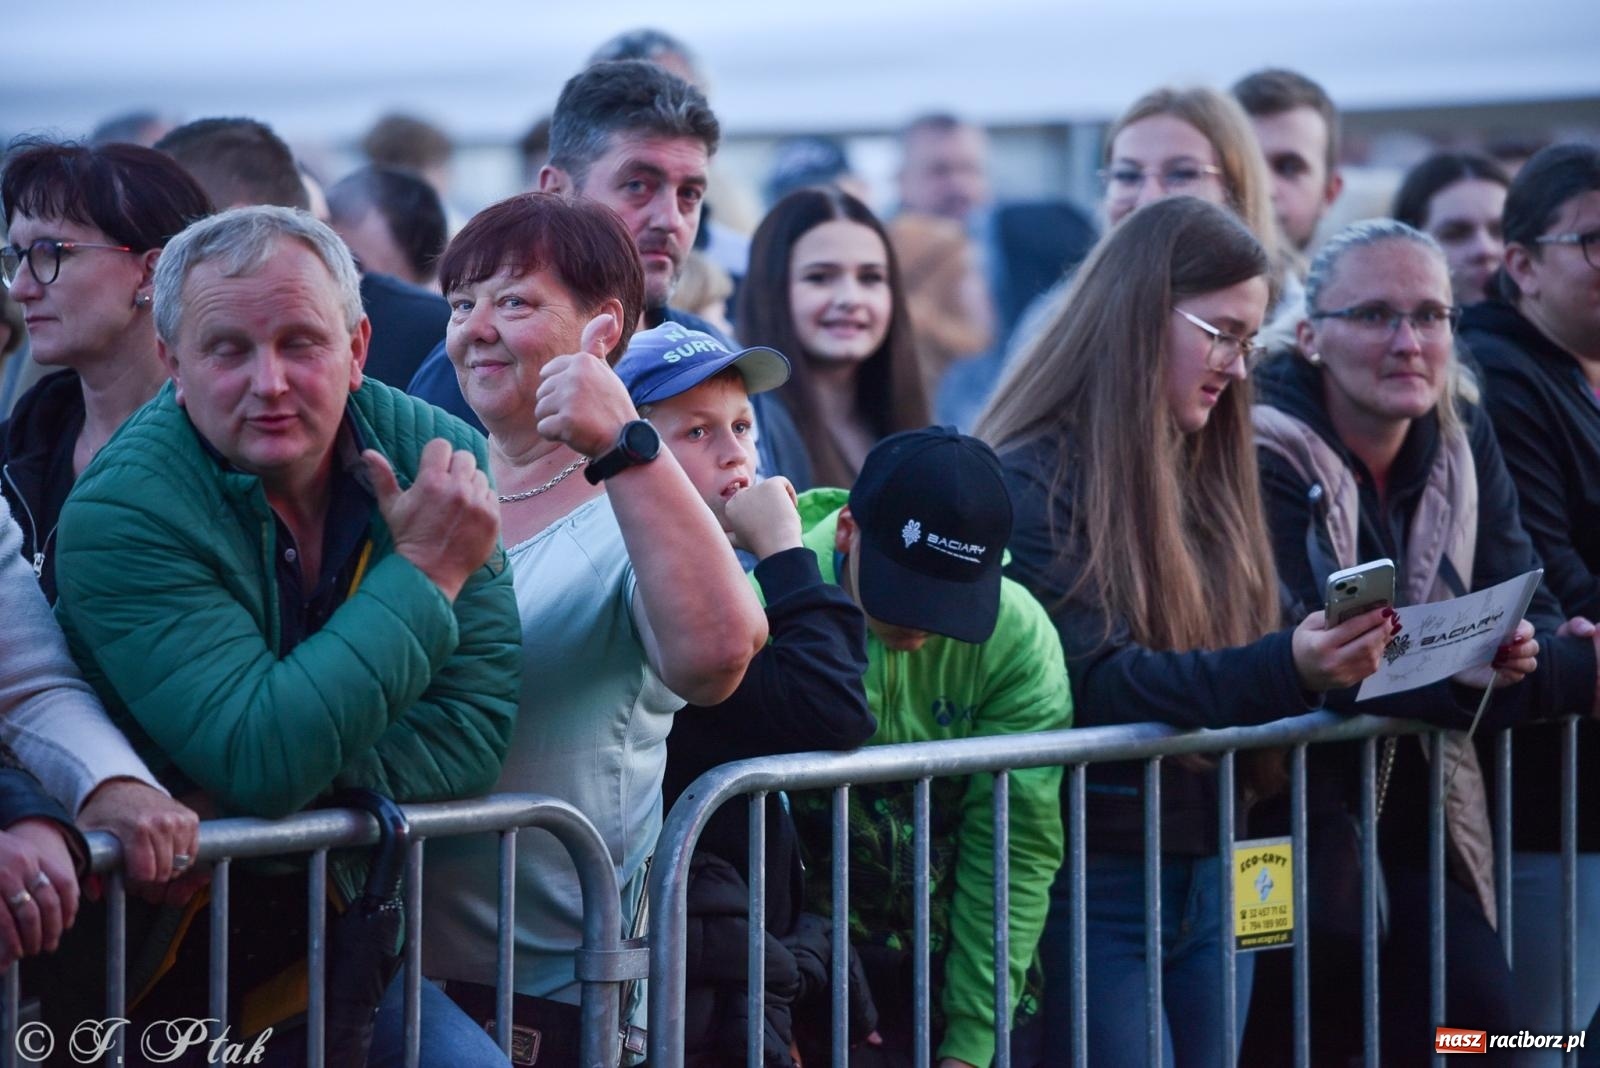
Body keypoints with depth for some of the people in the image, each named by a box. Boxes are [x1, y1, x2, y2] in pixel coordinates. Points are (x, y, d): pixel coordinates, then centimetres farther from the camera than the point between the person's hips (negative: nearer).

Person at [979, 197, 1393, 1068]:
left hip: (1212, 870, 7)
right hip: (1097, 883, -7)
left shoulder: (1208, 480, 14)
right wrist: (1284, 669, -33)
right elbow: (1089, 682, -21)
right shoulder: (1033, 483, -11)